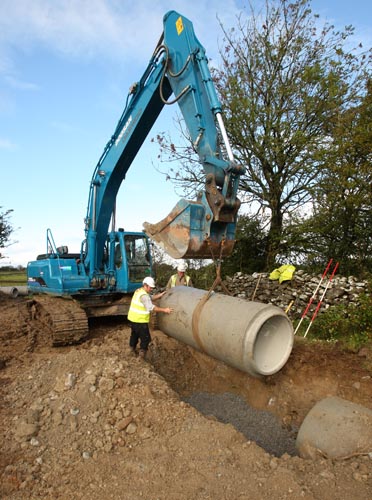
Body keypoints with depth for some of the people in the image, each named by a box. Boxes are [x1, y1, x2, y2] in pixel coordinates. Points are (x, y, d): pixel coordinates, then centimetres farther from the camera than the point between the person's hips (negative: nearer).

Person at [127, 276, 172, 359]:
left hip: (133, 318, 10)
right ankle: (142, 351, 3)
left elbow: (150, 298, 12)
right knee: (145, 337, 2)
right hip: (140, 321, -10)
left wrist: (160, 295, 1)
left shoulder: (139, 291, 9)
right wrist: (164, 310, -27)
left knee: (134, 334, 26)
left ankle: (132, 348, 40)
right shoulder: (144, 295, -22)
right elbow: (151, 307, -29)